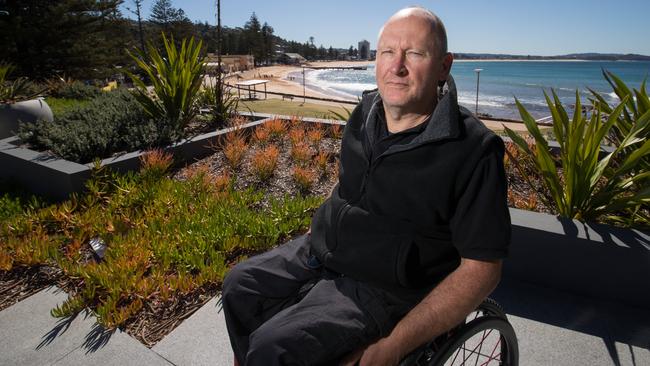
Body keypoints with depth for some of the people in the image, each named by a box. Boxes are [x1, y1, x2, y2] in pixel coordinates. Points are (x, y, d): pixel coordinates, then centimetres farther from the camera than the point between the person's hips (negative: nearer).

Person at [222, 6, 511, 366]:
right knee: (239, 284, 9)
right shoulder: (366, 111, 1)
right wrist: (312, 238, 13)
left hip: (379, 287, -6)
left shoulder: (473, 150, -19)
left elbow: (482, 268, -18)